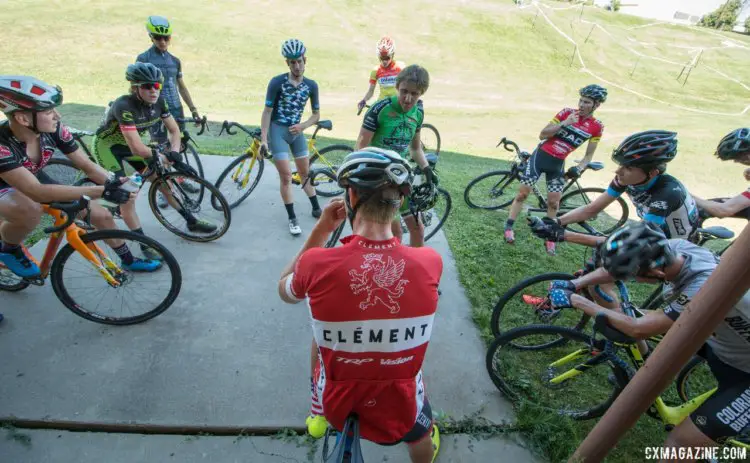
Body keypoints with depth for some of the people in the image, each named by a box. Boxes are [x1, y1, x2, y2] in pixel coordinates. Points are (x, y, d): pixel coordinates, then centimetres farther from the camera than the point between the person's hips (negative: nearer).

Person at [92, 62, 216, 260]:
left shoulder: (158, 101, -15)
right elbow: (137, 149, -38)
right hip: (108, 146, -6)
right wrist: (163, 155, -25)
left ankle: (192, 221, 14)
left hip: (128, 144, 7)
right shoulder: (125, 106, -34)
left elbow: (174, 130, -3)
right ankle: (146, 246, -8)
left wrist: (174, 152, -21)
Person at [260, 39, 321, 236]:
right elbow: (267, 111, -9)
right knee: (286, 177, -6)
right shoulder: (277, 82, -12)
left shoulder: (311, 85, -2)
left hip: (296, 131, 4)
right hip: (277, 131, -3)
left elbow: (316, 114, 4)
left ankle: (316, 209, 29)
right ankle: (292, 218, 5)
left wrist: (302, 126, -14)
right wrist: (263, 139, -16)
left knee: (305, 173, 14)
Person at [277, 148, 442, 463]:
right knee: (421, 437, 36)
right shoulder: (430, 263, -23)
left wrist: (322, 229, -5)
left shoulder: (317, 263, -27)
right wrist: (387, 221, 3)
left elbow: (285, 290, -1)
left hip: (336, 405, 1)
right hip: (401, 411, 0)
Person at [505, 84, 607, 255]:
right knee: (523, 193, -4)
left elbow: (589, 154, 4)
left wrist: (579, 168, -14)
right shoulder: (567, 113, -8)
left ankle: (550, 237, 15)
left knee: (553, 202, 0)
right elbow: (542, 135, -10)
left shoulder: (597, 127, -3)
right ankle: (508, 227, 8)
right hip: (541, 155, -2)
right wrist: (564, 123, -21)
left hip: (558, 163, 2)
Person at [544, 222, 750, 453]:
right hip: (723, 336, 7)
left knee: (678, 443, -10)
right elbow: (618, 267, -6)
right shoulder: (676, 248, -19)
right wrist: (572, 284, -15)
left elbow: (638, 329, -30)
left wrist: (575, 300, -25)